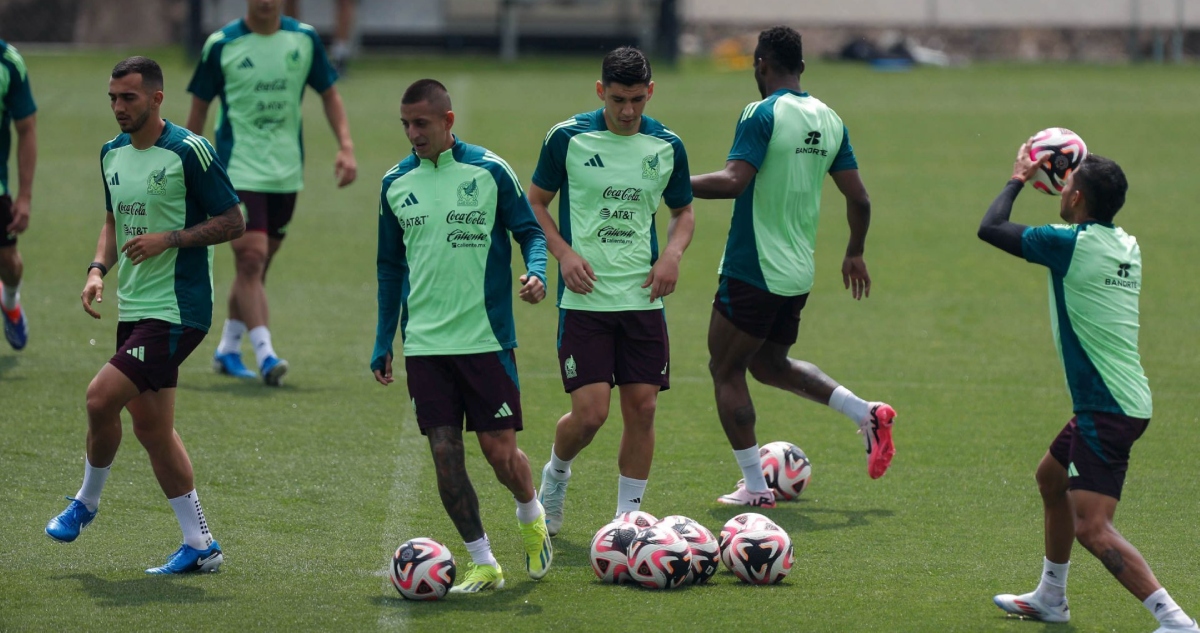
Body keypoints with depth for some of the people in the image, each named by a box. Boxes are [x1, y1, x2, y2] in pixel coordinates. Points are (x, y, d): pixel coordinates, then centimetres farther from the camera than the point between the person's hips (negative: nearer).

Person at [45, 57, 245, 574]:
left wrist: (167, 239, -19)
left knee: (101, 397, -16)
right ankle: (200, 545, 14)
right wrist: (98, 269, 6)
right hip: (133, 307, 8)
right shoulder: (112, 154, 10)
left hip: (176, 309, -8)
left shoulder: (188, 151, -12)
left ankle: (87, 502, 9)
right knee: (151, 425, 8)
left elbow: (233, 221, -10)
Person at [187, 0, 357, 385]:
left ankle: (228, 350, 24)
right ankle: (264, 354, -18)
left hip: (286, 173, 4)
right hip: (239, 169, -4)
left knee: (257, 264, 11)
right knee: (251, 257, -16)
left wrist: (346, 146, 0)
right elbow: (199, 107, 3)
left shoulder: (305, 40, 2)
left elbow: (329, 94, 12)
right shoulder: (221, 45, -6)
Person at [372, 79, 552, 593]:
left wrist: (536, 273, -19)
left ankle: (532, 518, 28)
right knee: (444, 453, -3)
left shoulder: (489, 171, -4)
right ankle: (483, 564, 7)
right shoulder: (396, 184, 7)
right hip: (424, 343, 3)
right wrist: (383, 343, 16)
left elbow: (530, 232, 3)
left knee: (499, 449, -3)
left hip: (486, 338, -3)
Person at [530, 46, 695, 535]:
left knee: (642, 407, -1)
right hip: (585, 298, -3)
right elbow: (536, 203, 6)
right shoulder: (567, 138, -5)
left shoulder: (667, 146, 4)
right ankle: (556, 474, 22)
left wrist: (673, 253, -3)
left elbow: (683, 211, 17)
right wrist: (563, 253, -10)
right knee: (590, 413, -10)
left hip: (643, 298, 3)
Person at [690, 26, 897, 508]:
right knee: (769, 364, 25)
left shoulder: (762, 114, -14)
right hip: (799, 272, 8)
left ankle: (755, 488, 4)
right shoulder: (829, 120, 8)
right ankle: (867, 414, 12)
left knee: (725, 371, 5)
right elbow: (859, 197, 10)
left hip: (753, 271, -8)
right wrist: (854, 254, 25)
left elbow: (733, 181, -25)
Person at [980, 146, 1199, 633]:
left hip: (1107, 410, -10)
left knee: (1091, 527, -16)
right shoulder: (1125, 246, 8)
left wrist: (1018, 180, 10)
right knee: (1051, 479, 30)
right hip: (1120, 401, 10)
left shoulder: (1071, 244, -16)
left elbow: (990, 228, -5)